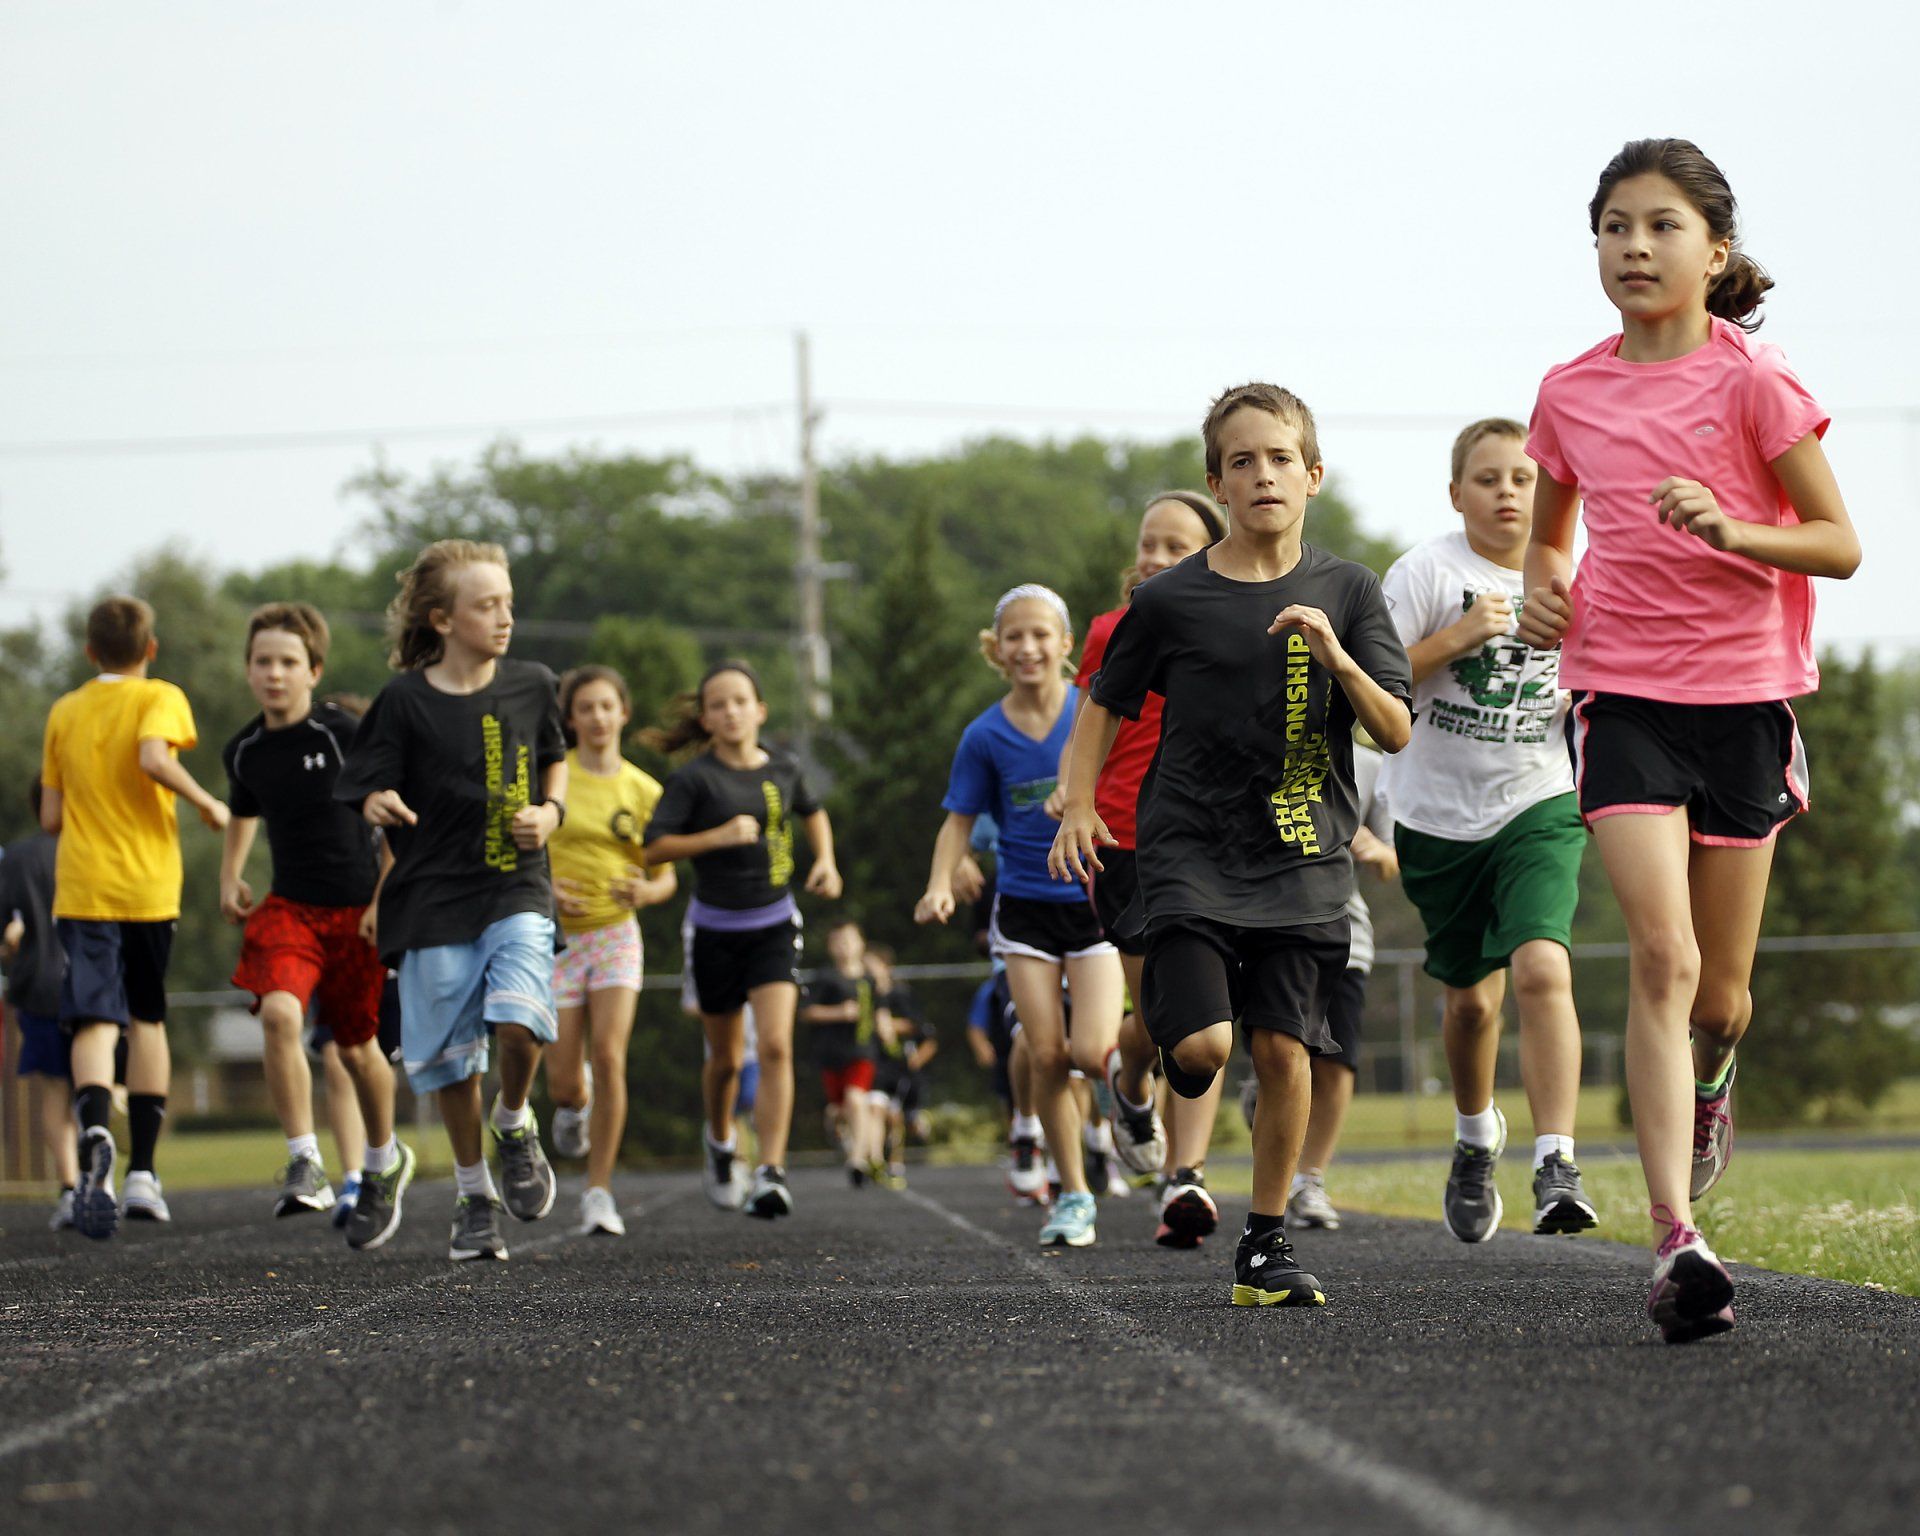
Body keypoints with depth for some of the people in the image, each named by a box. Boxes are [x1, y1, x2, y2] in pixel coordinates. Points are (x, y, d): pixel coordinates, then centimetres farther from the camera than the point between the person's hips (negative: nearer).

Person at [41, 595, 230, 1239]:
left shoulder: (64, 712, 10)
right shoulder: (160, 698, 0)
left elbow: (50, 817, 10)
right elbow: (153, 758, -21)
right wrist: (207, 803, -7)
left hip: (82, 889, 1)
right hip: (148, 884, -1)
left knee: (95, 1022, -8)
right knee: (148, 1020, 14)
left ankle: (95, 1134, -37)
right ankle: (142, 1173, 12)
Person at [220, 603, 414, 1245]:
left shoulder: (344, 733, -12)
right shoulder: (243, 751, 4)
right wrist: (230, 880, 11)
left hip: (359, 909, -3)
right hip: (288, 907, 3)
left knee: (355, 1047, 4)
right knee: (279, 1014, -23)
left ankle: (384, 1161, 31)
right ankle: (304, 1163, -17)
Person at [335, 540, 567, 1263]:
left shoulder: (532, 686, 3)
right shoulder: (406, 701, -6)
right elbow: (369, 791, -3)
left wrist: (549, 811, 1)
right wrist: (381, 805, -26)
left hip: (516, 891, 1)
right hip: (434, 900, -1)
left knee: (520, 1019, -22)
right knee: (450, 1055, 4)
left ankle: (514, 1122, 10)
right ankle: (473, 1195, 23)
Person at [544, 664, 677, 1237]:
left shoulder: (643, 790, 3)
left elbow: (667, 879, 8)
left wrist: (645, 889, -15)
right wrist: (540, 889, -15)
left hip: (615, 932, 0)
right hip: (555, 933, 0)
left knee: (609, 1056, -17)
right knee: (564, 1078, -2)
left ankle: (599, 1192, -7)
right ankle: (574, 1103, 38)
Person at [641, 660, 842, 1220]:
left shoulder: (783, 770, 1)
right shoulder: (695, 777, -9)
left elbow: (812, 811, 23)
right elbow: (653, 848, -14)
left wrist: (825, 860, 7)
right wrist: (719, 836, -23)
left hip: (774, 926, 1)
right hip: (716, 927, -1)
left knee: (776, 1046, -16)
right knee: (726, 1056, 12)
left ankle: (771, 1173, -17)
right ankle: (720, 1140, 42)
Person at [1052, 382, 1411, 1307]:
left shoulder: (1346, 591, 4)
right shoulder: (1169, 600, -1)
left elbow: (1396, 733, 0)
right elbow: (1105, 706, 13)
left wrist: (1335, 657, -17)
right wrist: (1079, 809, 0)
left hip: (1302, 858, 2)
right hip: (1190, 850, -1)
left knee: (1284, 1052, -4)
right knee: (1204, 1046, -17)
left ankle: (1265, 1244, 10)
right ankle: (1163, 1027, 20)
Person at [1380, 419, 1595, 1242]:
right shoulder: (1428, 571, -5)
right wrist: (1457, 637, -19)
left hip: (1539, 808, 0)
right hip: (1439, 816, 0)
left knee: (1541, 968, -22)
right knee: (1472, 996, 10)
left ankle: (1556, 1164, -26)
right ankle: (1476, 1137, 40)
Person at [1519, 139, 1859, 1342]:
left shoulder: (1752, 382, -5)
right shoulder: (1571, 394, 5)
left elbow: (1841, 545, -5)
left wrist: (1729, 528, -21)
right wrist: (1542, 584, 0)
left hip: (1744, 696, -1)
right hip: (1622, 694, 1)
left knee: (1721, 994, 7)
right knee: (1662, 952, -18)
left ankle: (1710, 1076, 47)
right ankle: (1677, 1241, -22)